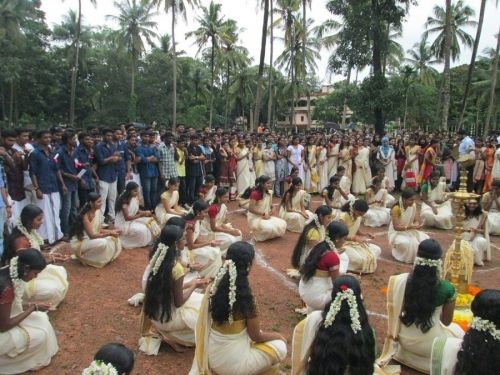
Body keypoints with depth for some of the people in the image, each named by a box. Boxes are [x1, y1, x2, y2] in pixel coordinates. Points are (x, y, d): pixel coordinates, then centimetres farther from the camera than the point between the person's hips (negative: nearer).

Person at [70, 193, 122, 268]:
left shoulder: (97, 211, -2)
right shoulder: (86, 216, -26)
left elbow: (98, 230, 5)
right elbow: (92, 235, -27)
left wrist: (111, 231, -10)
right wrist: (109, 233, -27)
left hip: (90, 239, 8)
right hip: (80, 242, -8)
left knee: (112, 238, -6)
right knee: (103, 243, -30)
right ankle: (87, 259, -7)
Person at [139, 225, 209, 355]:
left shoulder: (156, 259, -6)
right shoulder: (176, 268, -27)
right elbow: (179, 302, -18)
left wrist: (189, 284, 7)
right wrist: (193, 286, -5)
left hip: (153, 313, 7)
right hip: (167, 317, -7)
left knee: (196, 299, 24)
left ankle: (162, 333, 20)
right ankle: (171, 338, 7)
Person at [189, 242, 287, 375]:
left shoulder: (213, 287, -11)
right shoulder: (247, 299, -25)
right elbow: (256, 336, -12)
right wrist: (277, 335, 8)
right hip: (232, 362, -5)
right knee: (280, 347, 13)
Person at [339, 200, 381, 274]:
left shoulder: (359, 217, 1)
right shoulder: (344, 216, -22)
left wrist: (364, 234, -6)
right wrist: (355, 238, -33)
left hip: (356, 242, 8)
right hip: (344, 243, -8)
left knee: (377, 250, -2)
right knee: (359, 259, -31)